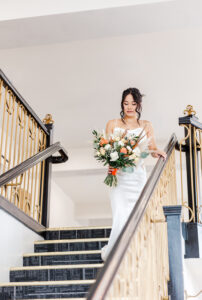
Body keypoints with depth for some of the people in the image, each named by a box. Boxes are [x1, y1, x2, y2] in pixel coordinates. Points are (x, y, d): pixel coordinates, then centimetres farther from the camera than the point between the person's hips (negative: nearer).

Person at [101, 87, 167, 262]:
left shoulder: (146, 126, 10)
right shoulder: (113, 124, 8)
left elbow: (153, 148, 3)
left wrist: (156, 152, -20)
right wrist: (110, 164, -14)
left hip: (138, 177, 2)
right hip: (119, 177, -1)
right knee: (121, 216, -14)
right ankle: (112, 253, 2)